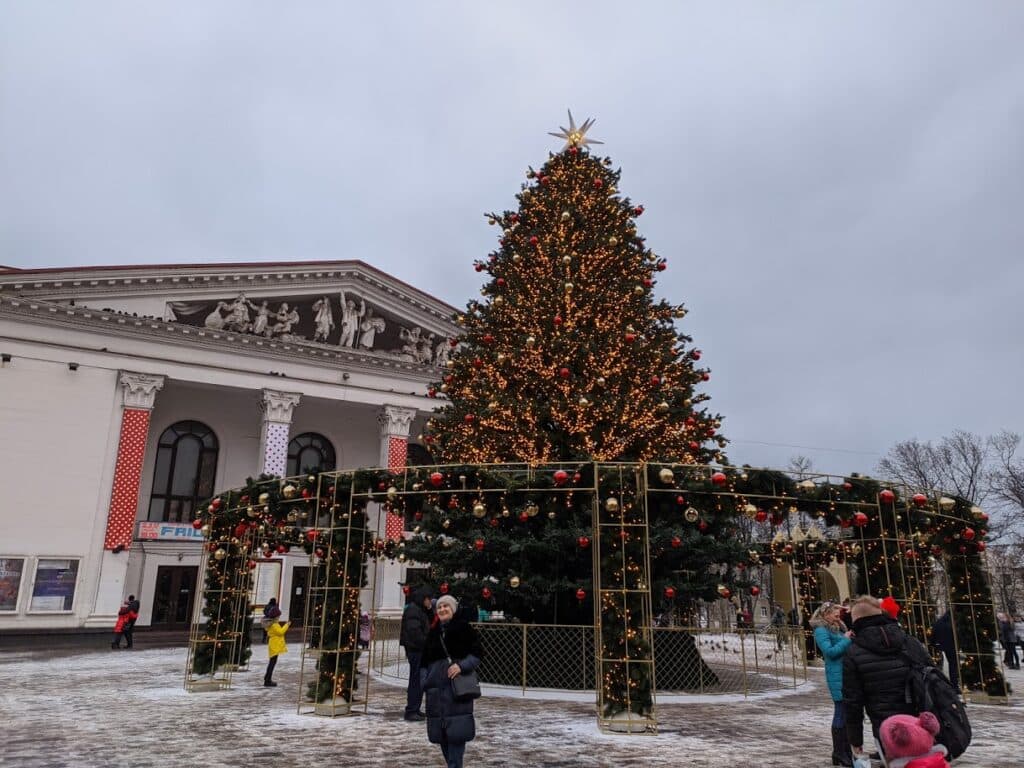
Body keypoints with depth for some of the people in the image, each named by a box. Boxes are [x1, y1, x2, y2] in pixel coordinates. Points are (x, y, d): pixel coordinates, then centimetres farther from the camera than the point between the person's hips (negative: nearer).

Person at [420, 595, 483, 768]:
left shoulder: (464, 627, -1)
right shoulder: (434, 632, 15)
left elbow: (477, 653, -4)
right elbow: (425, 659, 21)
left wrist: (461, 665, -17)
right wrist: (425, 681, 9)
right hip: (436, 687, 5)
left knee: (456, 729, -10)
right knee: (440, 730, 7)